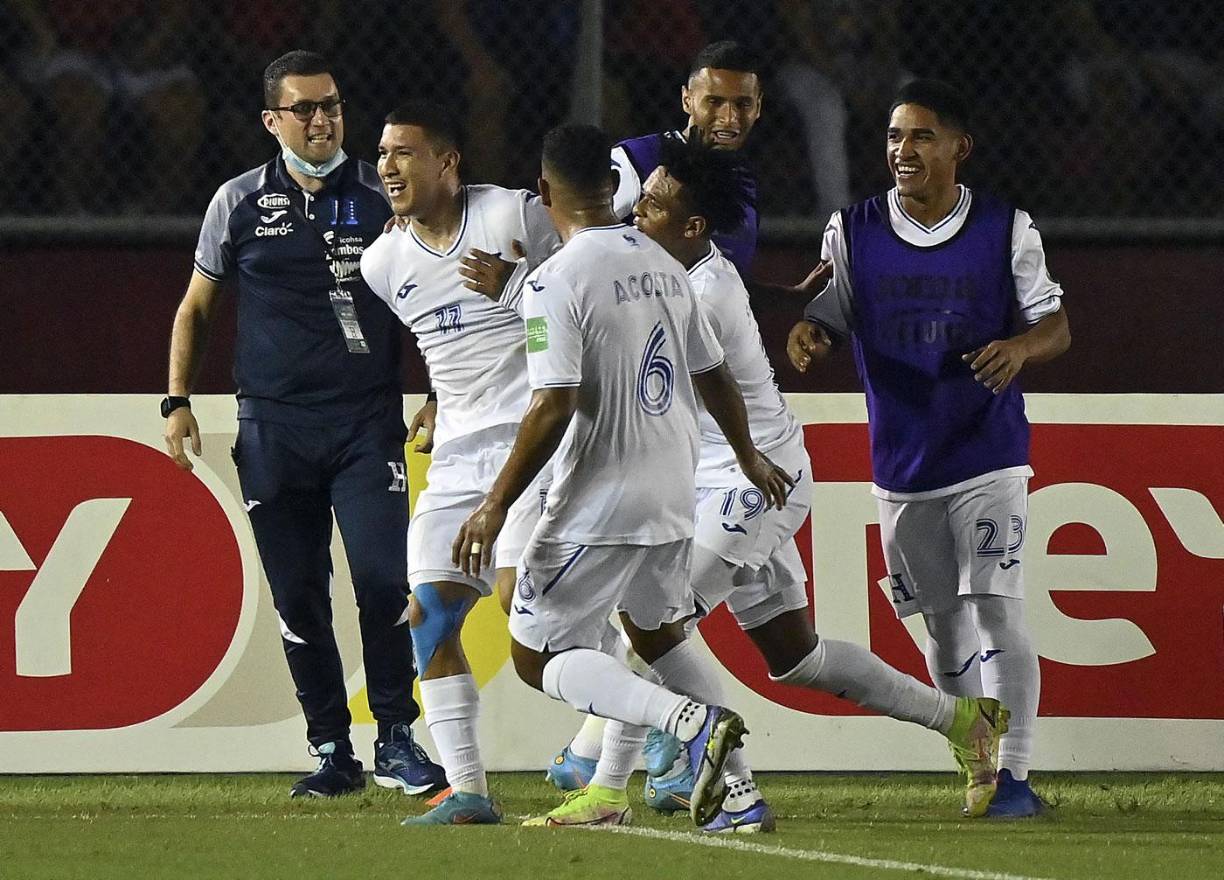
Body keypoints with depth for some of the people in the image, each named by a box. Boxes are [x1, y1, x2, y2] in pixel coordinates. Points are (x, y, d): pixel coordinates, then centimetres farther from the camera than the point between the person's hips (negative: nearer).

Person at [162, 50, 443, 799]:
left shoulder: (383, 197, 3)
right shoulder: (241, 202, 6)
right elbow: (197, 307, 15)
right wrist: (178, 402, 7)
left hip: (368, 421, -1)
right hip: (273, 428, 1)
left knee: (384, 580, -14)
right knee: (298, 596, 2)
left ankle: (397, 741, -3)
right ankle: (332, 752, 11)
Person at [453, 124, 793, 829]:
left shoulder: (557, 280, -15)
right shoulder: (664, 266, 7)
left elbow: (554, 407, -22)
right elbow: (714, 377, 18)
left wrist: (497, 505, -17)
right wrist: (750, 457, 35)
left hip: (599, 505, -8)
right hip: (674, 499, 8)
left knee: (539, 654, -1)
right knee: (657, 631, 26)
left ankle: (693, 720, -20)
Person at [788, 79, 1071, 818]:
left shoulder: (1007, 230, -3)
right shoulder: (854, 231, 2)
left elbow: (1056, 325, -1)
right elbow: (829, 314, 3)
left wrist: (1021, 347, -24)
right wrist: (807, 335, -21)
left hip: (989, 456, -3)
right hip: (903, 466, 3)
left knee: (997, 611, -13)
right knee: (944, 628, 9)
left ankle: (1015, 775, -11)